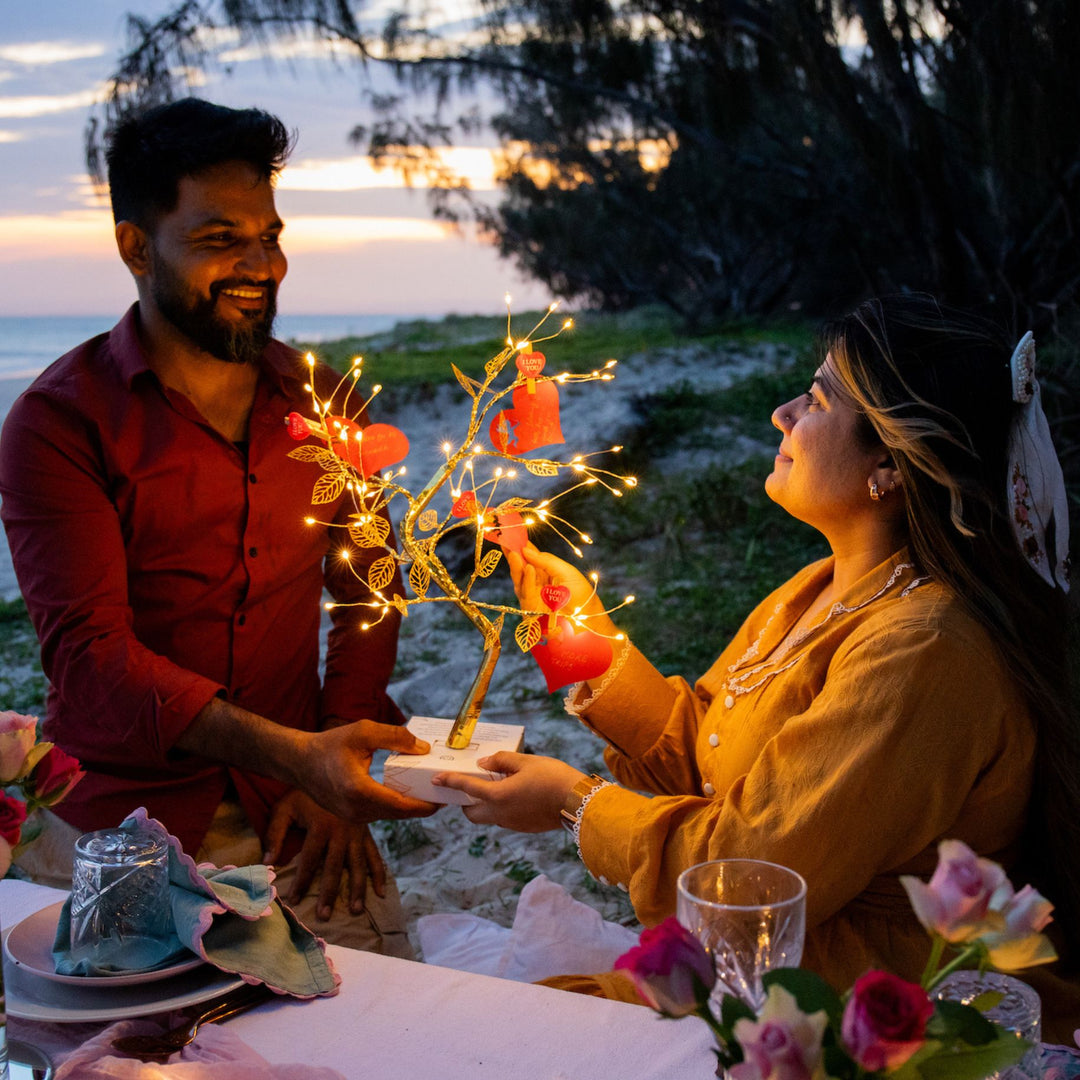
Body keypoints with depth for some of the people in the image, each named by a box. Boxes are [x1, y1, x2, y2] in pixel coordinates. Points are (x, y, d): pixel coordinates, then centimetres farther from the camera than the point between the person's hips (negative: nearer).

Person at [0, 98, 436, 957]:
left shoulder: (317, 399, 9)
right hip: (122, 828, -3)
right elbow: (89, 654, -15)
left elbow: (364, 590, 11)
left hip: (296, 819, 3)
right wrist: (292, 753, -28)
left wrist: (332, 783, -4)